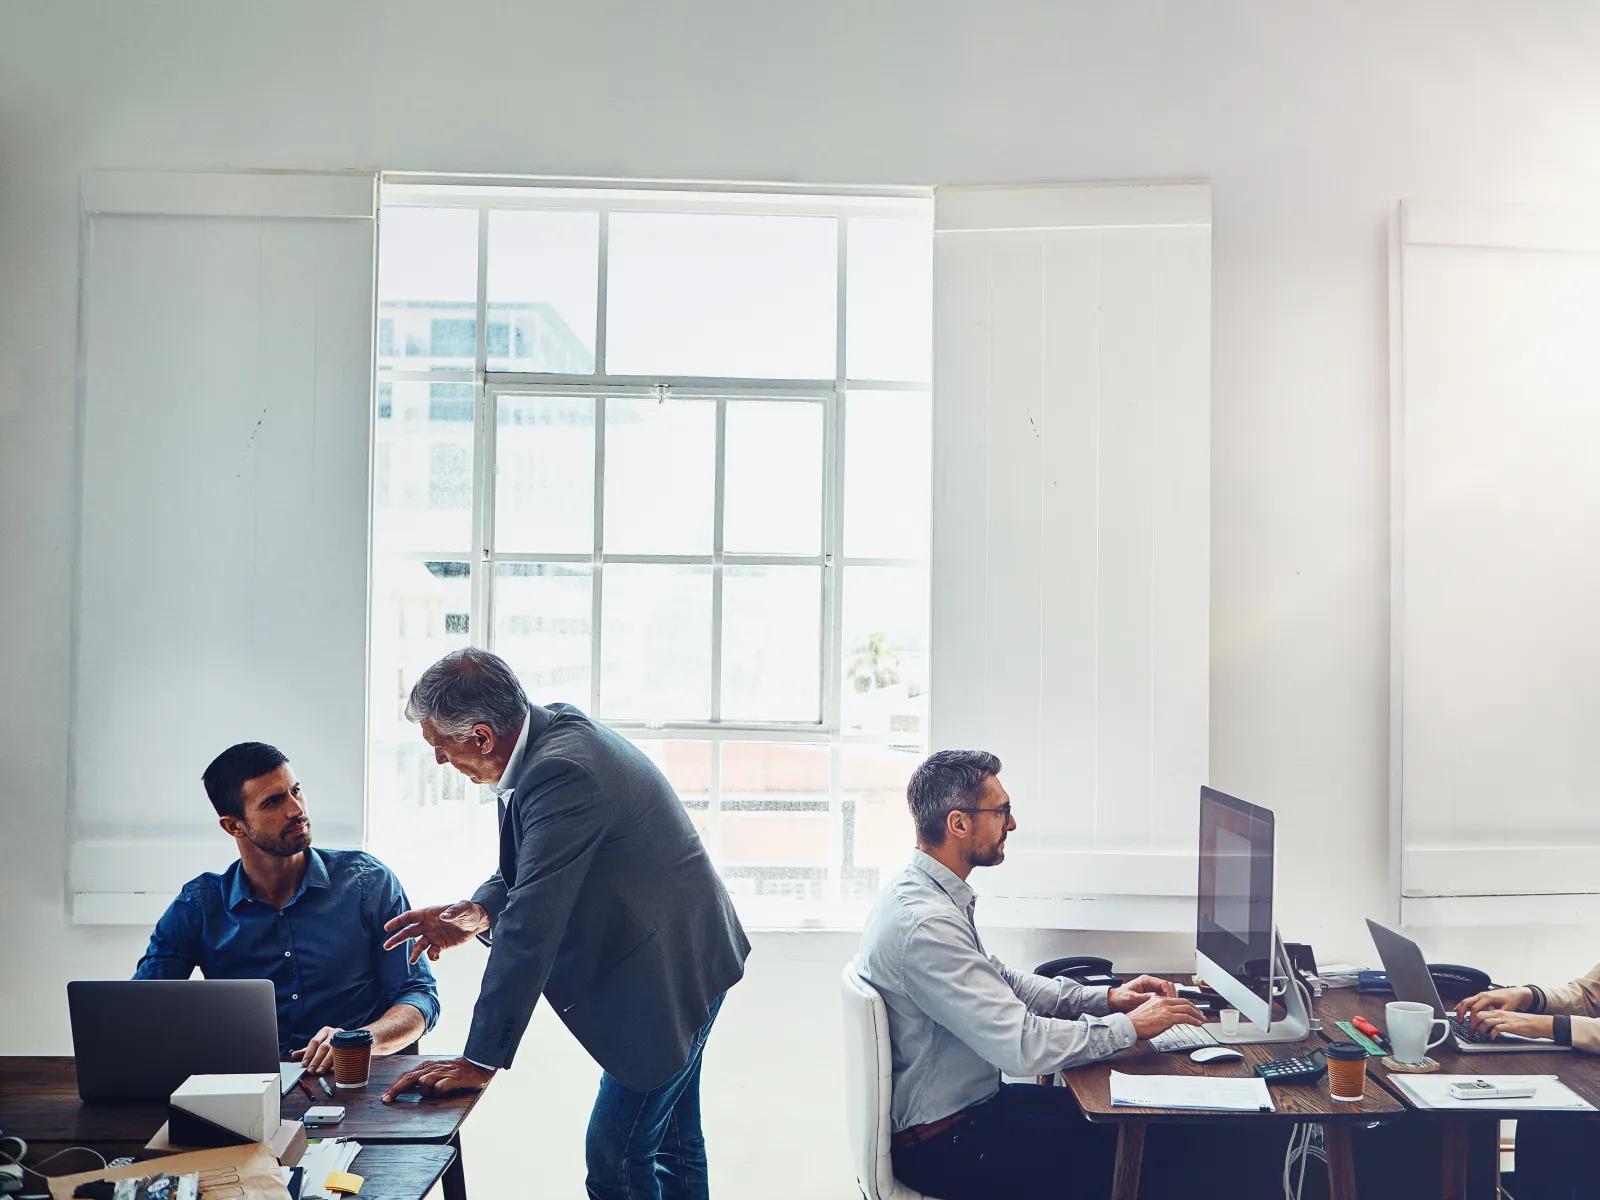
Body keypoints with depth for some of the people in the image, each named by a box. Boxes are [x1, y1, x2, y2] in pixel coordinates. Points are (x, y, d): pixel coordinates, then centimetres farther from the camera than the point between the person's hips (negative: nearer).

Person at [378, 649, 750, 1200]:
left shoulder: (562, 774, -30)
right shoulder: (554, 728, 0)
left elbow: (530, 930, -29)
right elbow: (534, 867, 12)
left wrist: (479, 1061, -24)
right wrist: (480, 911, -7)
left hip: (668, 977, -10)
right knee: (673, 1144, 21)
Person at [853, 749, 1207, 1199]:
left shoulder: (921, 893, 4)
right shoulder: (925, 924, -29)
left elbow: (1002, 981, 14)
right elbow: (1023, 1046, -28)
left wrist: (1104, 997, 4)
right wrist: (1129, 1026, -15)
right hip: (940, 1146, -9)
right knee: (1108, 1137, -8)